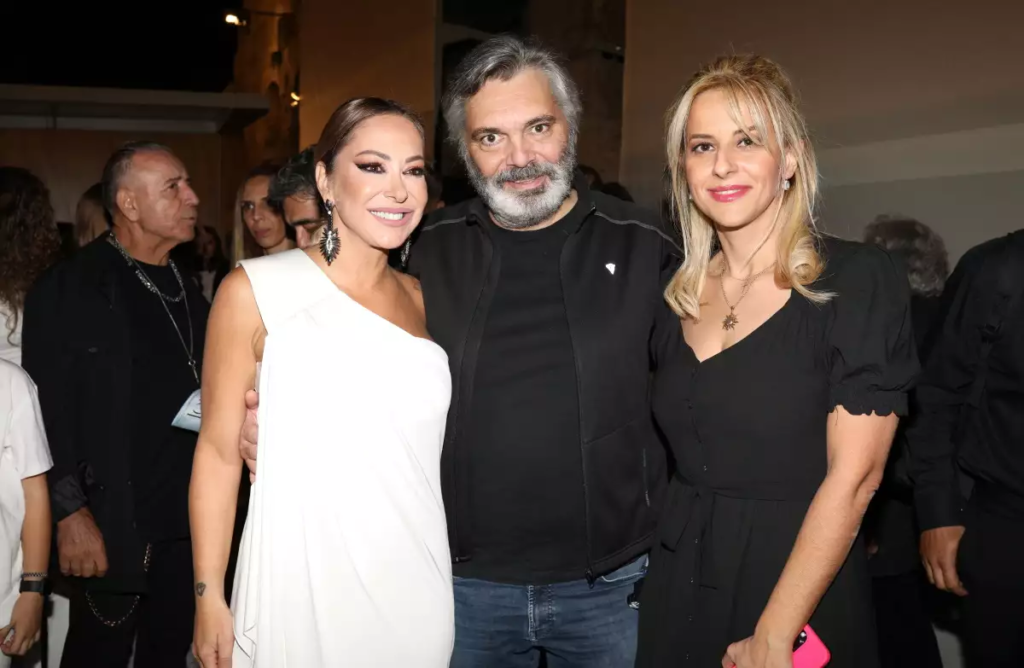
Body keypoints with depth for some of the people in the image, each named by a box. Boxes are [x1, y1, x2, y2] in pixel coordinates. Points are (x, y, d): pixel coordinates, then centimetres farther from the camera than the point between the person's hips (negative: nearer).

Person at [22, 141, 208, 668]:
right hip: (111, 528, -6)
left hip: (187, 522, 6)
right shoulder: (71, 287, -8)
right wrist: (70, 512, -16)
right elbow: (48, 410, -12)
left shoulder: (186, 290, 13)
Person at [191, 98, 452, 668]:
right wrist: (210, 598, -6)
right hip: (301, 592, -4)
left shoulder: (421, 299, 7)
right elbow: (219, 450, -6)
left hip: (417, 587, 4)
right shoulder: (256, 290, -7)